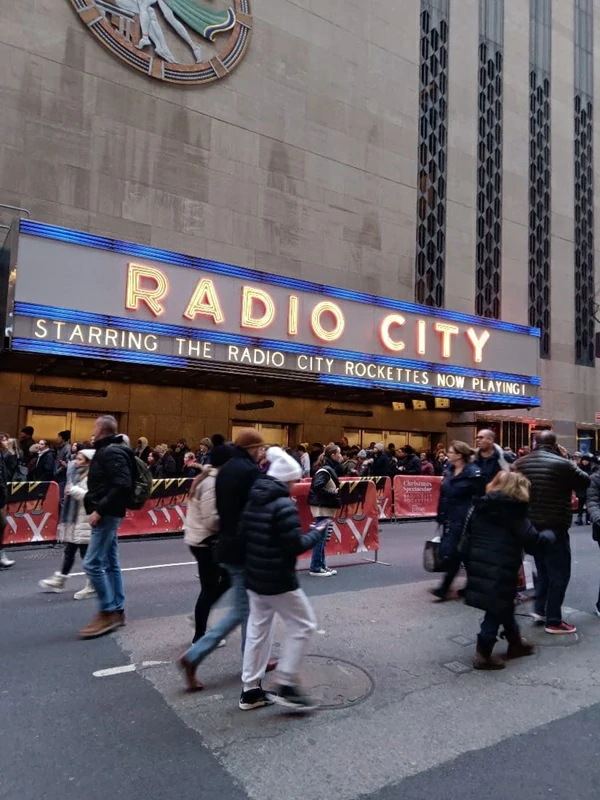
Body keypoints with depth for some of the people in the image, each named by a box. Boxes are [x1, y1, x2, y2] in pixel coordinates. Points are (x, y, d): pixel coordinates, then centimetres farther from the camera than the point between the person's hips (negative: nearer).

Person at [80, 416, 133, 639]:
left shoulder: (112, 452, -16)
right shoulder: (108, 451, 15)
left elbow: (122, 486, -27)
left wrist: (100, 510, -25)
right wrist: (98, 508, 8)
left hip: (107, 514, -10)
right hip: (108, 514, 10)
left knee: (92, 563, -9)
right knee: (110, 563, 13)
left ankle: (108, 612, 0)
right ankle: (117, 611, 20)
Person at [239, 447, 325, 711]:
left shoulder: (252, 502, 6)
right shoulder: (284, 505, -20)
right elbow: (295, 546, -21)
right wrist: (316, 534, -6)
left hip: (254, 577, 9)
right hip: (279, 580, -8)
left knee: (258, 629, 17)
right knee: (303, 626, 7)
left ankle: (250, 690, 25)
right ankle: (286, 686, 9)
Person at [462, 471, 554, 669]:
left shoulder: (480, 507, 10)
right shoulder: (514, 512, -9)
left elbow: (467, 537, 14)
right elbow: (533, 543, -8)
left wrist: (469, 562, 23)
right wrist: (549, 535, 11)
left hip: (478, 566, 7)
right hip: (500, 571, -7)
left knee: (502, 605, 22)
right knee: (496, 610, 6)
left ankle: (515, 642, 36)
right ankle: (483, 654, 9)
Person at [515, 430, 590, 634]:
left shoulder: (519, 463, 3)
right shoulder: (562, 464, -14)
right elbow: (585, 483, 1)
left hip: (530, 525, 6)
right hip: (555, 527, -6)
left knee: (543, 568, 23)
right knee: (559, 573, 4)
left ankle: (540, 609, 26)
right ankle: (553, 621, 8)